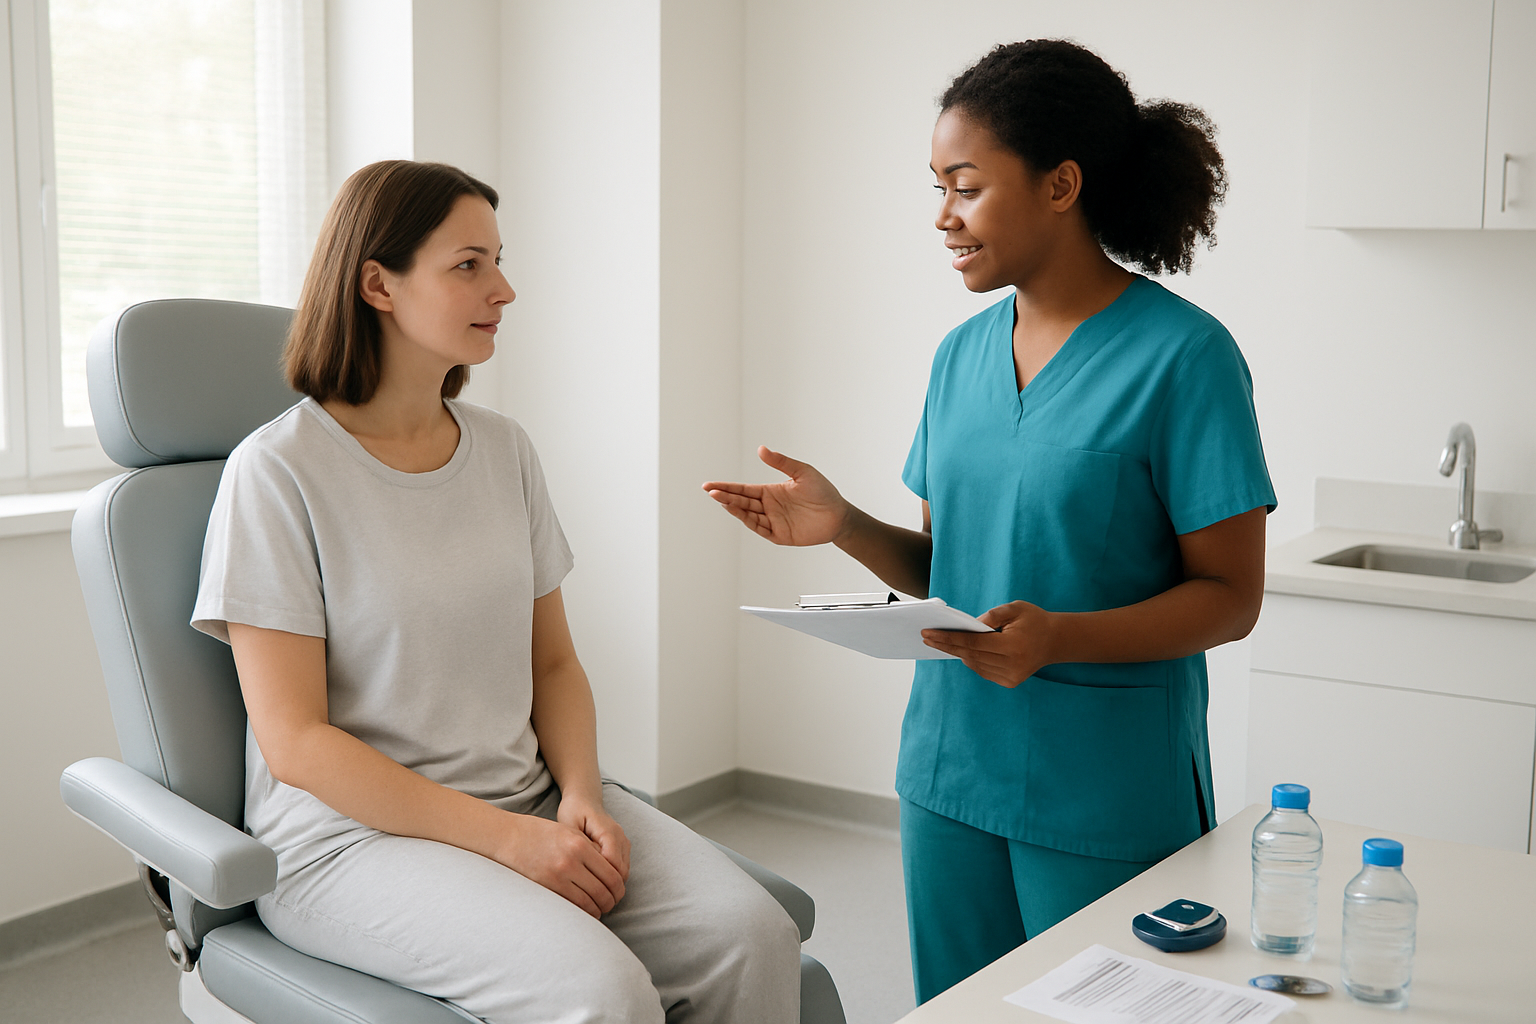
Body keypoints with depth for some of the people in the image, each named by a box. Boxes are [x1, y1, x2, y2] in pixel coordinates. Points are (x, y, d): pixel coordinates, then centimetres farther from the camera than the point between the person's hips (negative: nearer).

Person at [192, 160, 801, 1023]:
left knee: (752, 936, -19)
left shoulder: (504, 450, 9)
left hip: (532, 802, 6)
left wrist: (581, 800, -6)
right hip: (353, 833, -5)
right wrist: (511, 838, -17)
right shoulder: (279, 472, -9)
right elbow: (294, 742, -12)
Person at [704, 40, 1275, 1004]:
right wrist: (844, 525, -7)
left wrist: (1059, 638, -27)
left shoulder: (1182, 356, -12)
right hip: (950, 771, 6)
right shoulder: (962, 354, 7)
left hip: (1106, 795, -5)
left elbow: (1230, 595, -12)